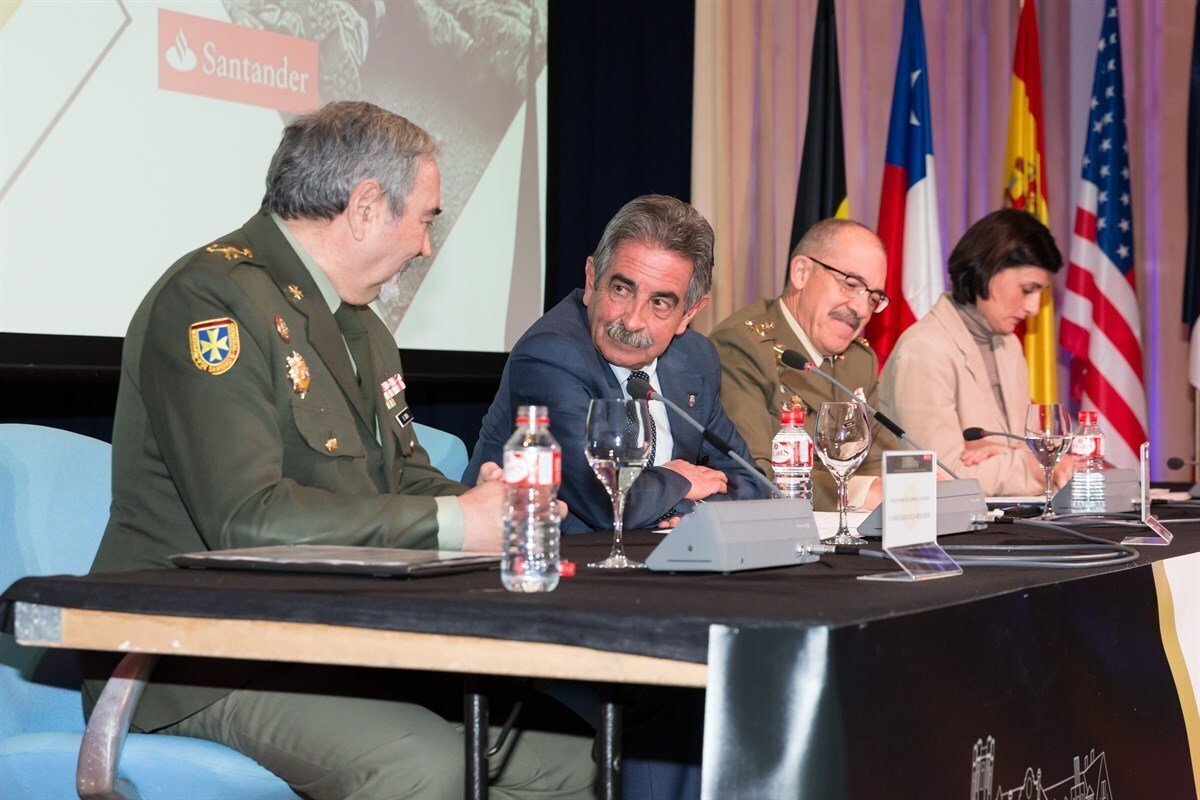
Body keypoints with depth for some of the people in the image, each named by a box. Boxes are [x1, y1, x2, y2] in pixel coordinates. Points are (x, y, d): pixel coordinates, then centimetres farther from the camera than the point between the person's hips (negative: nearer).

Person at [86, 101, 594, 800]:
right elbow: (246, 518, -22)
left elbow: (407, 478, 25)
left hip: (342, 646, 9)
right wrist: (454, 523, -19)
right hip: (207, 661, -9)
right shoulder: (214, 298, -12)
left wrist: (489, 509, 0)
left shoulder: (363, 327, 20)